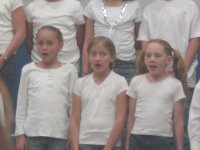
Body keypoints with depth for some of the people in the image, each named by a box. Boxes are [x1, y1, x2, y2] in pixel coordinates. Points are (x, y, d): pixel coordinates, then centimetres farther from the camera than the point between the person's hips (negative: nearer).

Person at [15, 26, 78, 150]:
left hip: (59, 134, -1)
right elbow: (22, 104, 7)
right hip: (33, 132, 1)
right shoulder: (28, 70, 4)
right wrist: (20, 133, 4)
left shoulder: (69, 70, 0)